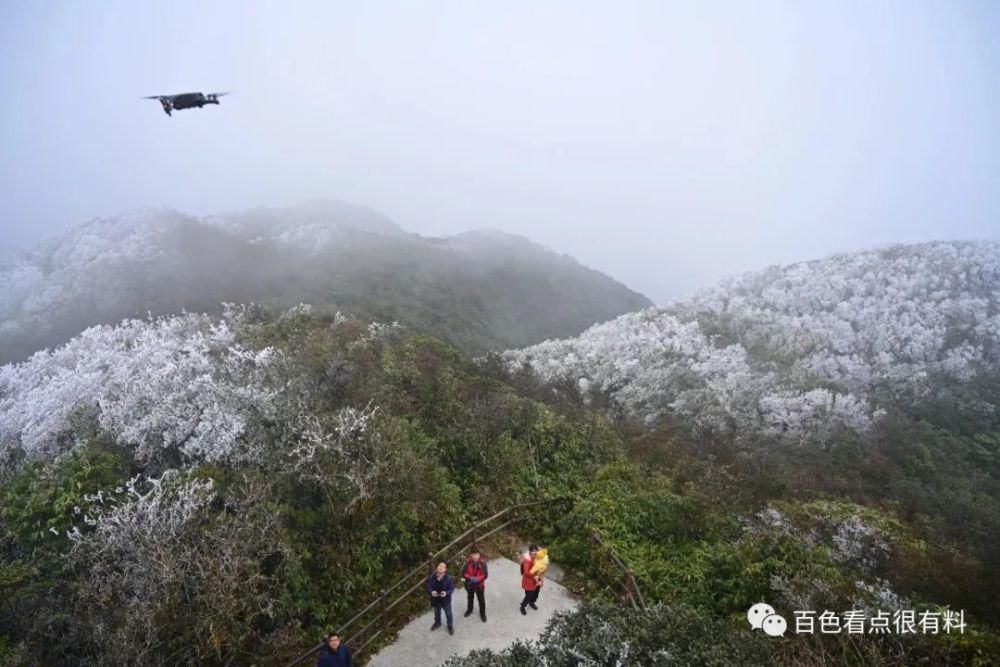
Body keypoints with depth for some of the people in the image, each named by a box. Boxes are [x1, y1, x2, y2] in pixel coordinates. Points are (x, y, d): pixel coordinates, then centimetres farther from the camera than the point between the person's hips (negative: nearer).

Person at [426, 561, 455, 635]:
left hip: (445, 599, -2)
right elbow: (428, 587, -8)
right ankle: (437, 623, 57)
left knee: (448, 613, 17)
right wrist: (431, 592, -29)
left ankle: (450, 626, 43)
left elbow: (452, 588, -17)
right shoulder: (431, 577, -18)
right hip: (435, 598, 2)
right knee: (436, 612, 28)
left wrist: (446, 593, -35)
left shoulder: (448, 578, -24)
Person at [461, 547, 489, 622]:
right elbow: (463, 573, -13)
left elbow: (485, 575, -16)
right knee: (470, 598, 26)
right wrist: (470, 578, -28)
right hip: (470, 584, 1)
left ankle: (482, 613, 35)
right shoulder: (468, 563, -19)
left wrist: (478, 578, -29)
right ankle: (470, 610, 52)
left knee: (481, 600, 12)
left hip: (479, 585, -1)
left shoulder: (482, 563, -20)